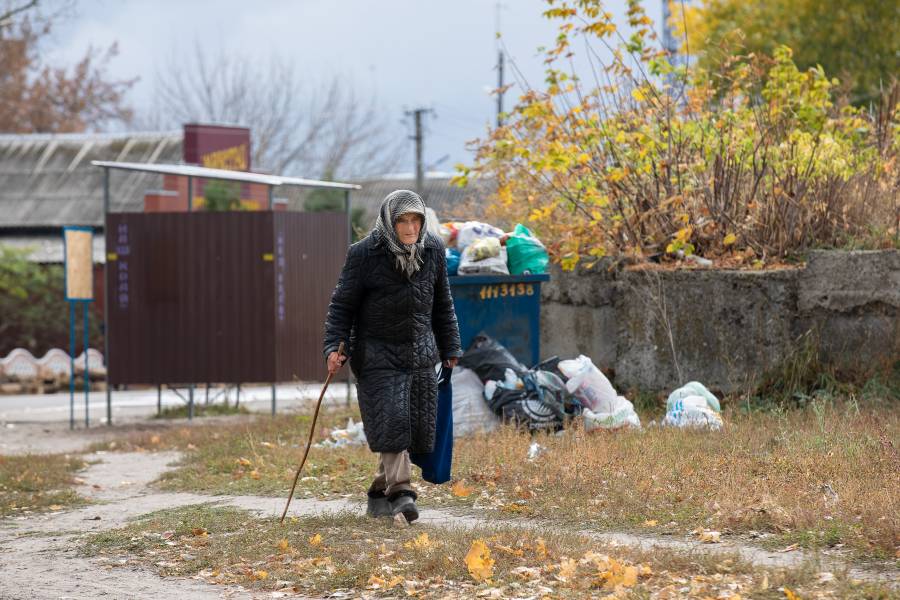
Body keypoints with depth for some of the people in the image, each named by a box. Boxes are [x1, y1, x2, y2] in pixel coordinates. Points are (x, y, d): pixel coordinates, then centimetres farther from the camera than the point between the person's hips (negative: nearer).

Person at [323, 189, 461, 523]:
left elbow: (442, 304, 16)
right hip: (378, 354, -4)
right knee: (391, 420, -16)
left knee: (416, 425, 2)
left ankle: (379, 494, 16)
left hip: (420, 353, 4)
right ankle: (400, 492, -17)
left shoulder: (433, 250, 4)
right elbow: (342, 304, -5)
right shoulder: (365, 254, -9)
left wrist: (450, 349, 17)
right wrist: (334, 347, -15)